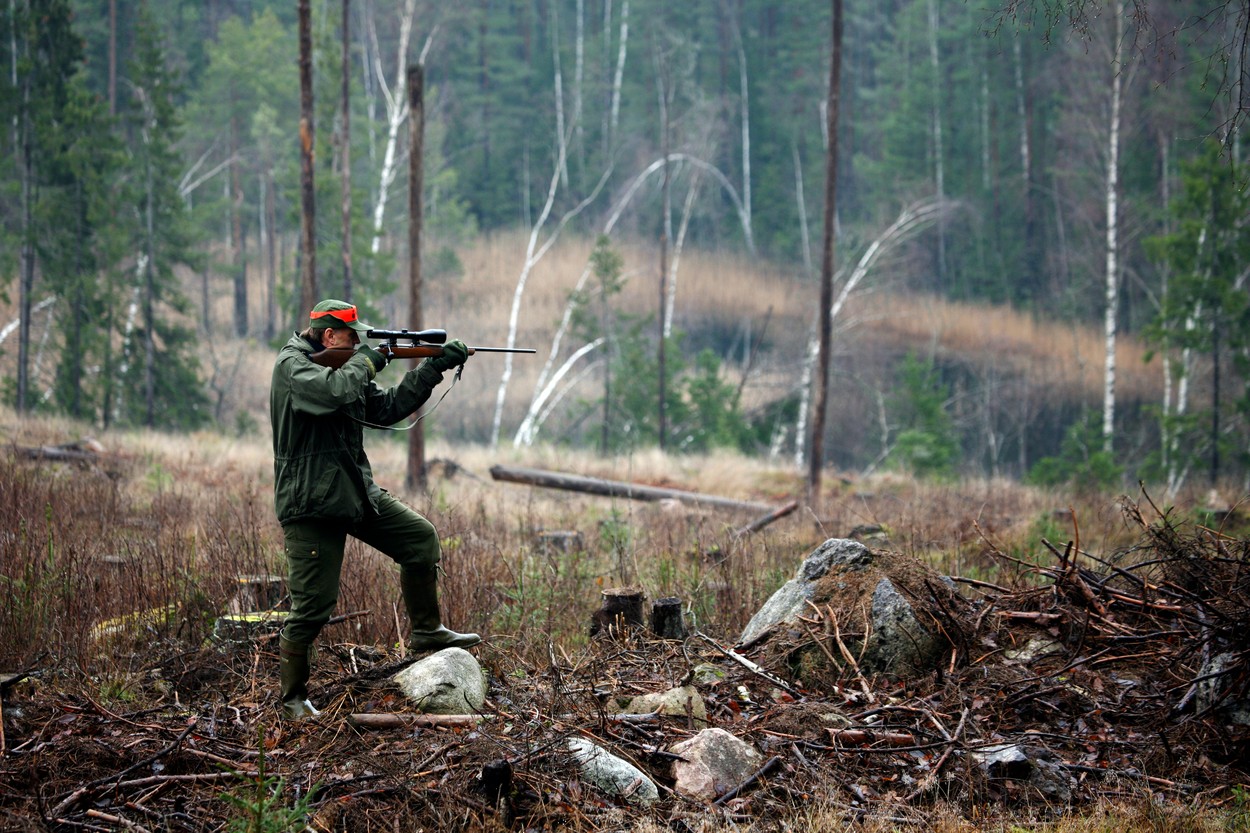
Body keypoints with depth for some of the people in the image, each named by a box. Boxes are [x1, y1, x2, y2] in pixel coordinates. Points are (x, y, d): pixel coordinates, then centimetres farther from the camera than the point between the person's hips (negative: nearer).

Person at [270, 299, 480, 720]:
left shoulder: (345, 369, 13)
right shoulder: (292, 366, -13)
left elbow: (389, 407, 13)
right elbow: (335, 392, -32)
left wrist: (432, 369, 5)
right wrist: (365, 362, -14)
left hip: (357, 493, 9)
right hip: (311, 505, -8)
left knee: (421, 538, 6)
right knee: (312, 606, -6)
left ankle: (425, 632, 20)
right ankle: (292, 698, 7)